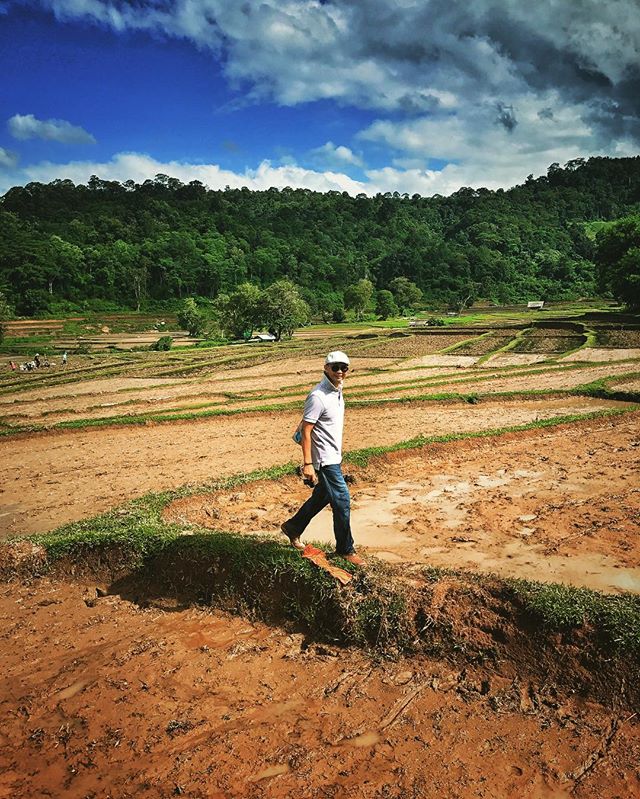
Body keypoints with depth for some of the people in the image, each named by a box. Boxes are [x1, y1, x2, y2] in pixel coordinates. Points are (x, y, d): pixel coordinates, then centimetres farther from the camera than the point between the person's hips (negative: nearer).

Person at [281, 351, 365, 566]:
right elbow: (305, 430, -21)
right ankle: (346, 549, 11)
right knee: (342, 500, -4)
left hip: (334, 457, 10)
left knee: (323, 496, 21)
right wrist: (308, 464, -24)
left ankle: (293, 526, 38)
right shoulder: (318, 396, -21)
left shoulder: (336, 391, 8)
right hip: (324, 459, -10)